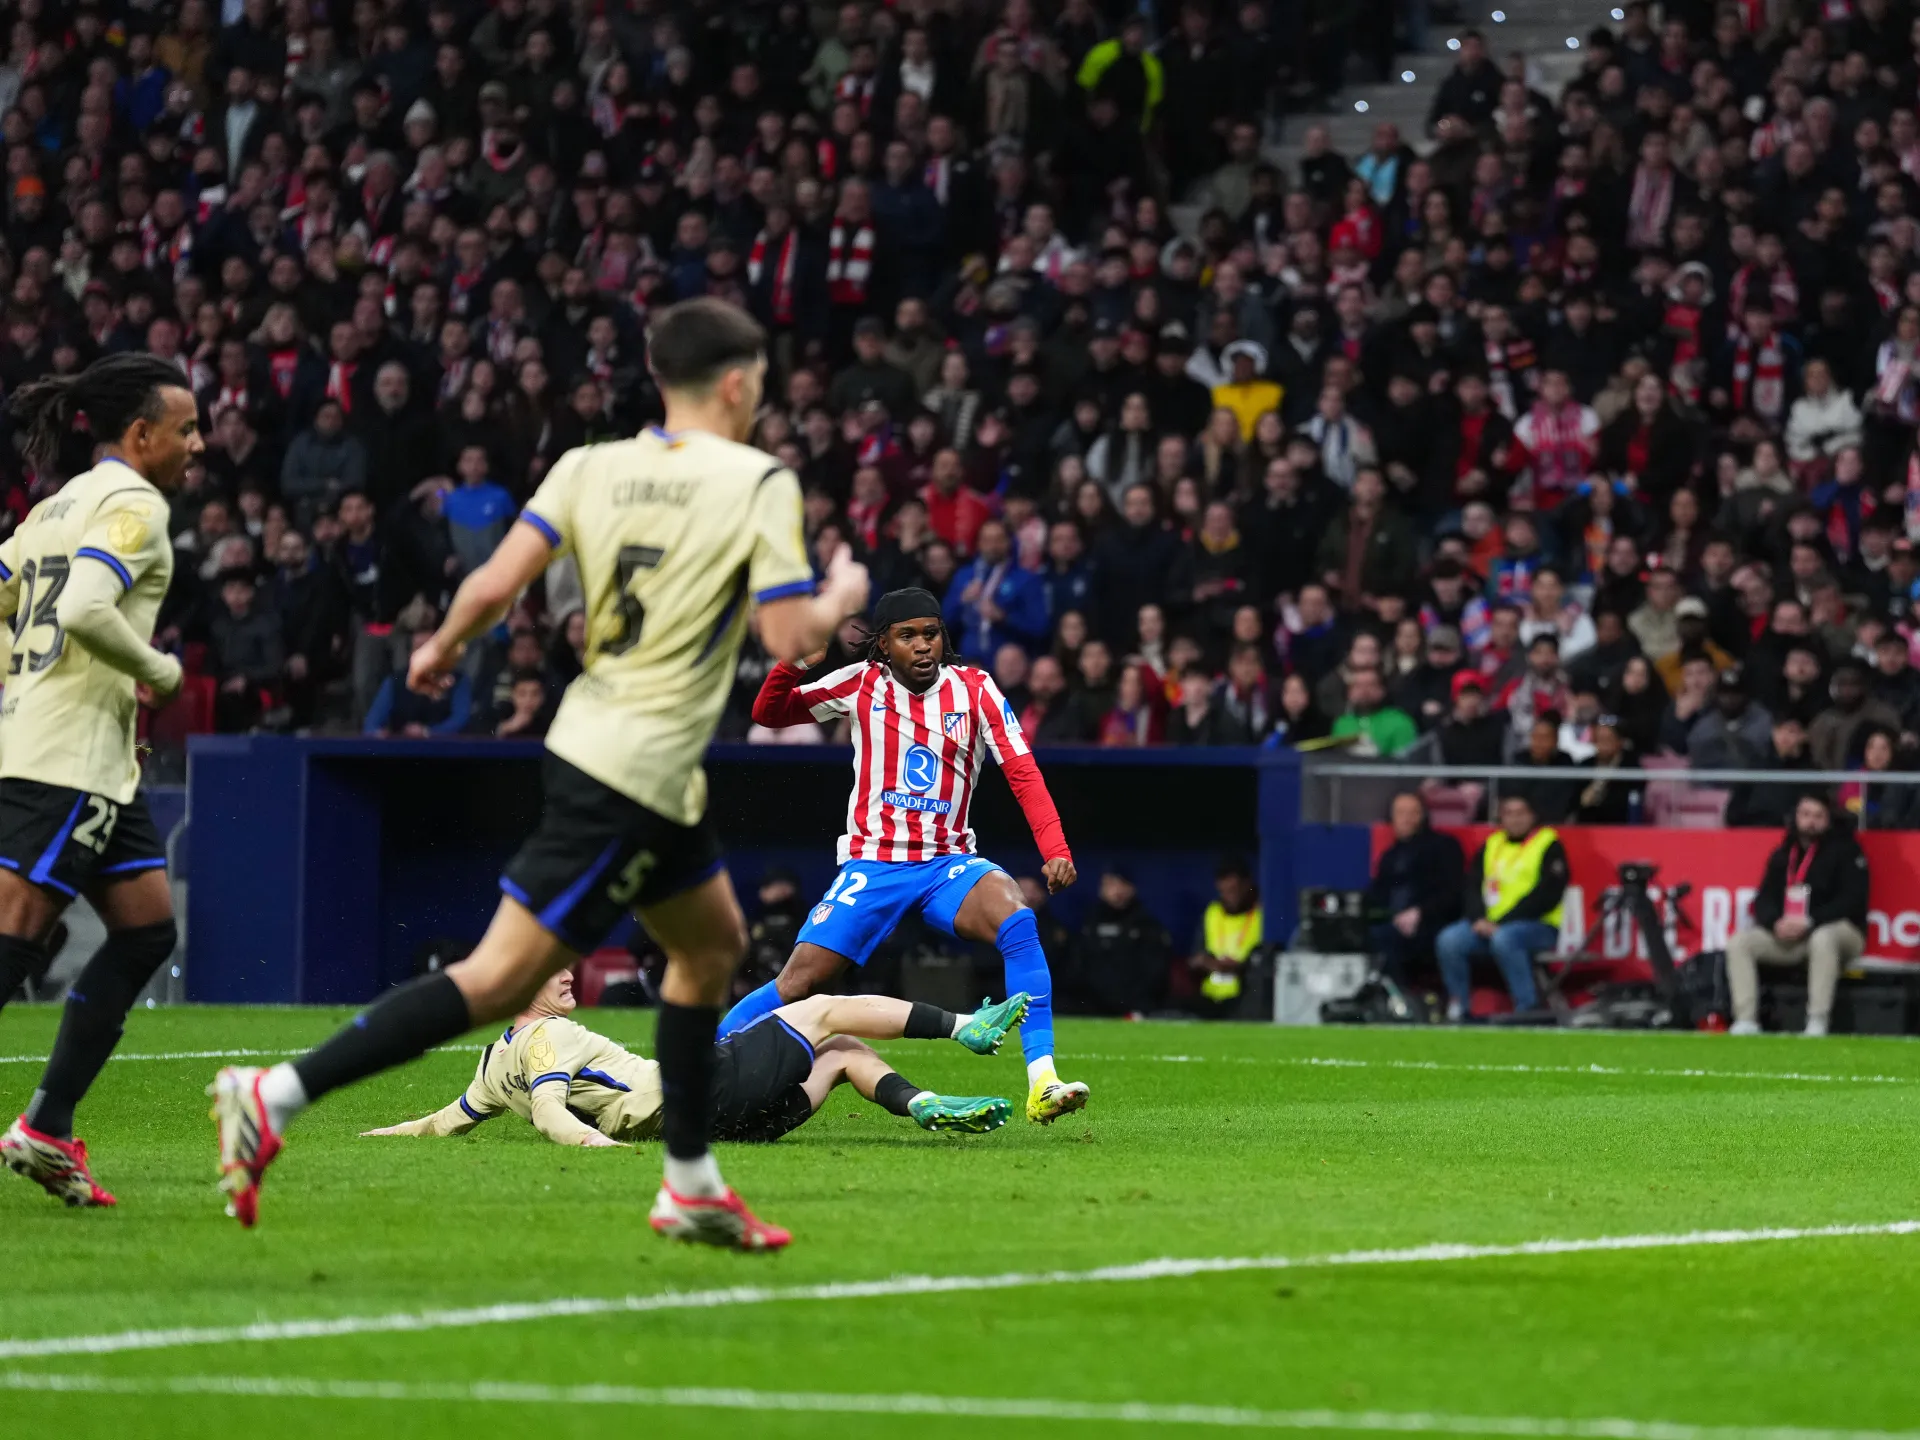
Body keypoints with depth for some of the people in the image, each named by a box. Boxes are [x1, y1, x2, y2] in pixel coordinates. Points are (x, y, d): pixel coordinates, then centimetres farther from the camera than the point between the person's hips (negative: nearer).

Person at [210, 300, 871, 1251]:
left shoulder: (590, 467, 6)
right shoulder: (759, 484, -9)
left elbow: (494, 584, -3)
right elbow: (789, 637, -13)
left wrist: (444, 647, 15)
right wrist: (842, 598, 7)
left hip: (590, 738, 8)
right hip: (639, 772, -8)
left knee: (713, 941, 24)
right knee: (502, 976, -10)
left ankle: (690, 1188, 28)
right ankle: (276, 1097, -18)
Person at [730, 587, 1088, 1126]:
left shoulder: (973, 688, 0)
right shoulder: (862, 684, 2)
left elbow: (1022, 773, -4)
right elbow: (768, 713, 7)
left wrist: (1055, 850, -19)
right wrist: (792, 665, -15)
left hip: (949, 863, 0)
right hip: (872, 865, 0)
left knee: (1017, 921, -30)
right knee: (798, 982, -11)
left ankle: (1042, 1083, -35)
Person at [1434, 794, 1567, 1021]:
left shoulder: (1550, 846, -1)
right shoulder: (1491, 845, 17)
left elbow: (1547, 895, -11)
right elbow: (1471, 887, 12)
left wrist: (1500, 924, -17)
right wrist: (1478, 919, -10)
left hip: (1538, 926, -6)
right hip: (1488, 923, 6)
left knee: (1503, 940, -38)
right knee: (1449, 941, -18)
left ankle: (1527, 1008, -30)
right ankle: (1459, 1008, -9)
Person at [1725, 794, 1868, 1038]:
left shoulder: (1845, 850, -4)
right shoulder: (1783, 854, 11)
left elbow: (1852, 900, -14)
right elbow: (1764, 899, 9)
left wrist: (1809, 923, -24)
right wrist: (1776, 922, -15)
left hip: (1838, 929, -5)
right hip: (1786, 933, 5)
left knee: (1823, 939, -41)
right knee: (1739, 943, -13)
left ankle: (1817, 1023, -40)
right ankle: (1746, 1021, -20)